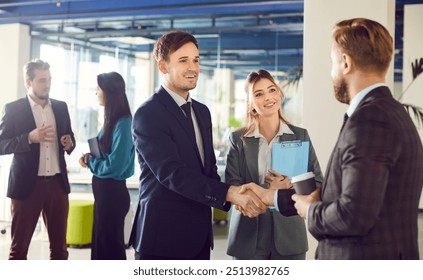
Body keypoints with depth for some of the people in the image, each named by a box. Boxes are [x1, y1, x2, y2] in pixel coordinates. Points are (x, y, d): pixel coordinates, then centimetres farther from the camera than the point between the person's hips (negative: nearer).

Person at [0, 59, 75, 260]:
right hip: (27, 184, -4)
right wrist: (30, 138, -21)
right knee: (19, 246, 5)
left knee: (59, 245, 10)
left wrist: (69, 144, -4)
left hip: (57, 183, 4)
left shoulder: (61, 107, 10)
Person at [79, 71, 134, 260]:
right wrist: (90, 159, -3)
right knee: (101, 243, 18)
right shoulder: (112, 121, 8)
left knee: (110, 245, 3)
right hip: (104, 190, 9)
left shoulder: (122, 123, -20)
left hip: (112, 192, -9)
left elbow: (115, 165, -24)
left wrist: (89, 161, -9)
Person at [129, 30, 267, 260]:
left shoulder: (202, 111, 13)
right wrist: (229, 193, -26)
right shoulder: (148, 114, -12)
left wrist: (237, 197, -5)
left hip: (199, 233, 7)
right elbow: (171, 172, -21)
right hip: (162, 234, -7)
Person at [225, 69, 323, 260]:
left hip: (289, 235, 1)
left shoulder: (300, 136, 3)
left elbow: (318, 185, 1)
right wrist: (269, 188, -18)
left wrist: (292, 185, -18)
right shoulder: (238, 139, 1)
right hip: (249, 237, -1)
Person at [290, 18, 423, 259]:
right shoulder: (391, 112, 10)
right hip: (384, 255, 9)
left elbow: (355, 215, -26)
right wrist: (323, 197, 4)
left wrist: (311, 209, -8)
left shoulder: (369, 118, -20)